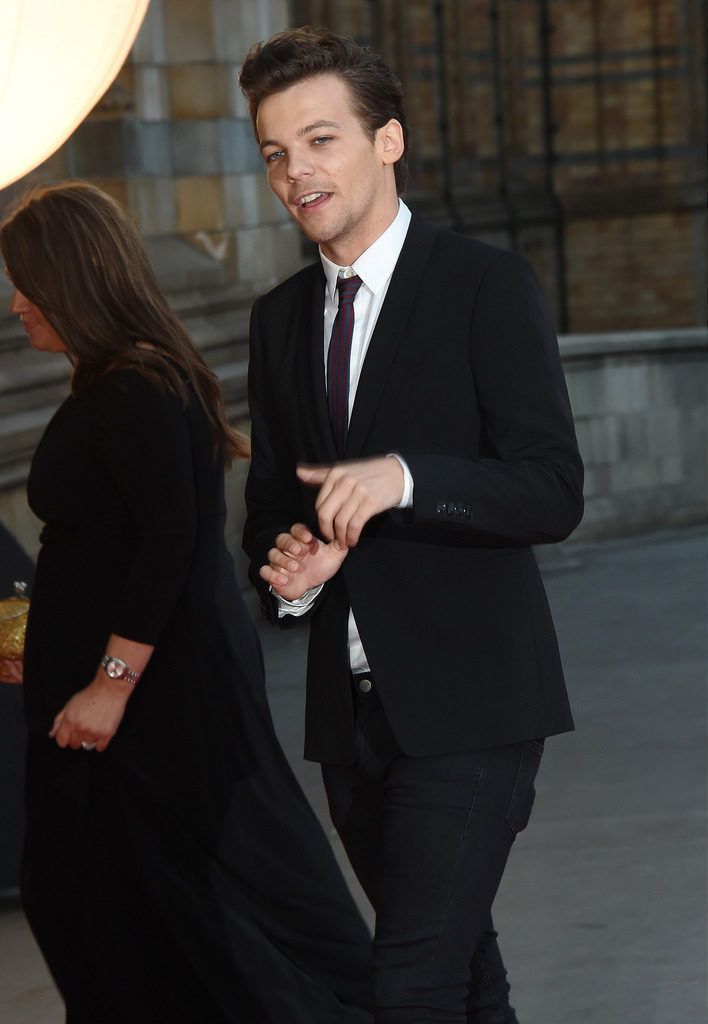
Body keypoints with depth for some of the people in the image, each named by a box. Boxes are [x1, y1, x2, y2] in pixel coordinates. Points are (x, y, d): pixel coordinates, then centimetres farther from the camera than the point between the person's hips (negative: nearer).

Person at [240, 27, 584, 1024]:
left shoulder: (487, 284, -6)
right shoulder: (279, 317, 13)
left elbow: (553, 493, -12)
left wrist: (405, 476, -28)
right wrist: (287, 566, -4)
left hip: (468, 701, -6)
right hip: (351, 706, 6)